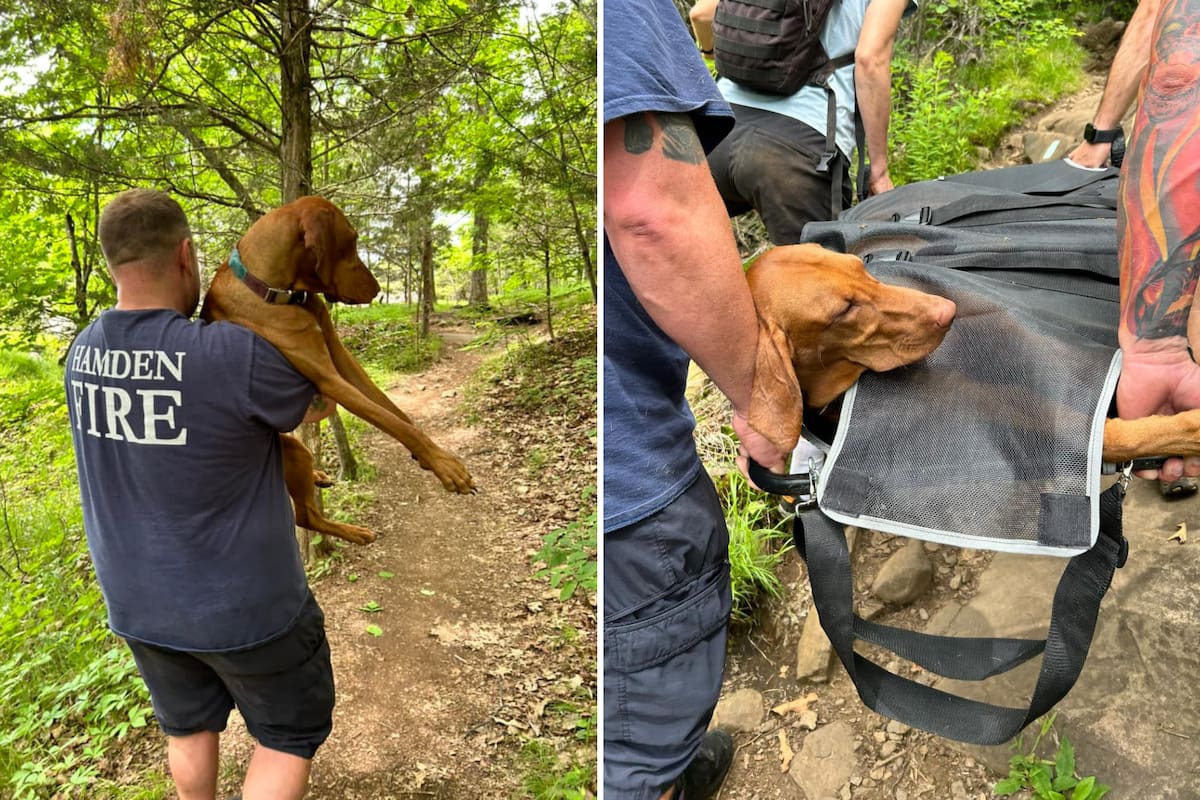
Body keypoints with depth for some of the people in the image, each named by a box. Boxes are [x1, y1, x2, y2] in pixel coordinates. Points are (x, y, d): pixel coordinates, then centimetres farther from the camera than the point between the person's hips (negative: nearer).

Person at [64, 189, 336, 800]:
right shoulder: (239, 355, -28)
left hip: (139, 598, 6)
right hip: (243, 605, -6)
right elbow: (320, 405, -9)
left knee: (189, 724, 28)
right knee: (293, 729, 17)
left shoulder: (84, 352, -6)